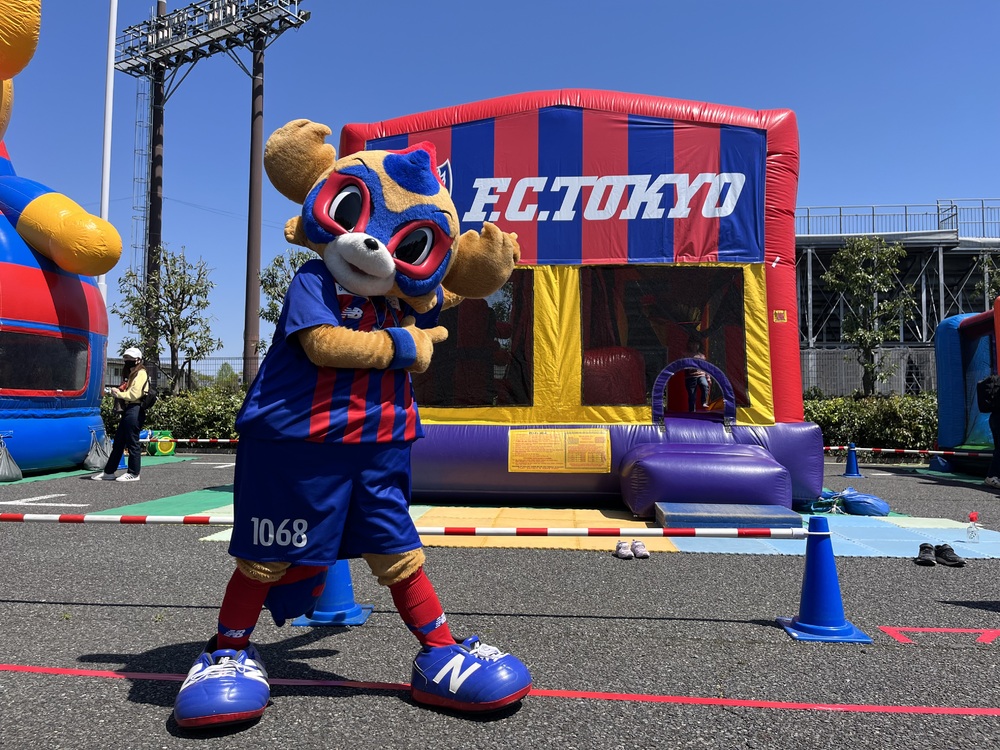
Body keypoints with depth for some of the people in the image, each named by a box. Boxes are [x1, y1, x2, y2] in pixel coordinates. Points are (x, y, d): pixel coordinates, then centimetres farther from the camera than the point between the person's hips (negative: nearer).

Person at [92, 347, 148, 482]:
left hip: (134, 411, -10)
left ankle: (133, 473, 3)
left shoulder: (140, 374, -8)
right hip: (126, 410, 10)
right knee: (118, 442, 12)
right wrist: (114, 391, 4)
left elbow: (134, 394, -17)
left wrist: (118, 393, -7)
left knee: (132, 443, -4)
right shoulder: (130, 374, 24)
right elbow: (126, 392, 21)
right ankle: (109, 472, 18)